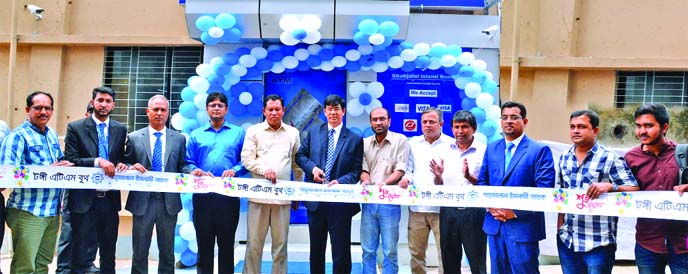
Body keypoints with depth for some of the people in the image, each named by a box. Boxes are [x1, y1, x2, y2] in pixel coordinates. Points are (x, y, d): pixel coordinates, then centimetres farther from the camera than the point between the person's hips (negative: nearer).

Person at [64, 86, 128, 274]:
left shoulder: (121, 130, 9)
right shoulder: (76, 128, -1)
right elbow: (70, 160, -9)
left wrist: (122, 164, -9)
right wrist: (97, 161, -21)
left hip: (110, 199, 3)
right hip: (84, 200, -3)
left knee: (109, 251, 14)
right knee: (83, 253, 2)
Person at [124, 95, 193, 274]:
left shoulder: (179, 139, 8)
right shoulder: (134, 138, 5)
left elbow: (182, 166, 6)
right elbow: (126, 165, 6)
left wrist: (192, 172, -14)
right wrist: (132, 167, -16)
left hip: (169, 201, 1)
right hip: (143, 201, -1)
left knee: (167, 251, 11)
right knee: (140, 251, 8)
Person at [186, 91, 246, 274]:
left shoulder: (238, 133, 10)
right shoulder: (196, 135, 15)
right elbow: (189, 163, 9)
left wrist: (234, 170, -15)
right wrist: (197, 171, -12)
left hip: (228, 195, -1)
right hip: (202, 195, 1)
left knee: (227, 242, 4)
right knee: (204, 242, 6)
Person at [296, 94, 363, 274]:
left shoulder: (355, 139, 0)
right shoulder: (314, 132, 8)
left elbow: (357, 171, -3)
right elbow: (300, 155, 10)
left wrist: (340, 182, -19)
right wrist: (312, 168, -9)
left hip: (341, 200, -3)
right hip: (316, 199, 3)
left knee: (341, 249, 3)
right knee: (316, 247, 16)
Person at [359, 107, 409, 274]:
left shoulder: (400, 140, 0)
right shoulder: (365, 143, 12)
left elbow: (401, 170, -7)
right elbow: (363, 169, 8)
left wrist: (384, 183, -23)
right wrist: (366, 181, -14)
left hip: (390, 201, -3)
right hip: (369, 201, 4)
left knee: (390, 251, 0)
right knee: (368, 250, 7)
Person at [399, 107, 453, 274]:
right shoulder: (413, 143, 13)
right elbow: (409, 169, 12)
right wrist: (406, 178, -9)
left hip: (441, 207, -3)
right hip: (417, 206, 4)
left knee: (445, 252, -2)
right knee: (416, 252, 9)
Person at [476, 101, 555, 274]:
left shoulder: (540, 150, -4)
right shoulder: (491, 149, 13)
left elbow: (544, 189, -11)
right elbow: (482, 182, 13)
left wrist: (516, 211, -16)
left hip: (523, 225, -5)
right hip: (494, 224, 5)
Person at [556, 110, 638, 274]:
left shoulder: (611, 159, -8)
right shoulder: (564, 158, 9)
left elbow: (634, 190, -10)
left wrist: (610, 186, -27)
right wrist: (560, 225, 11)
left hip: (598, 242, -5)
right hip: (566, 240, 5)